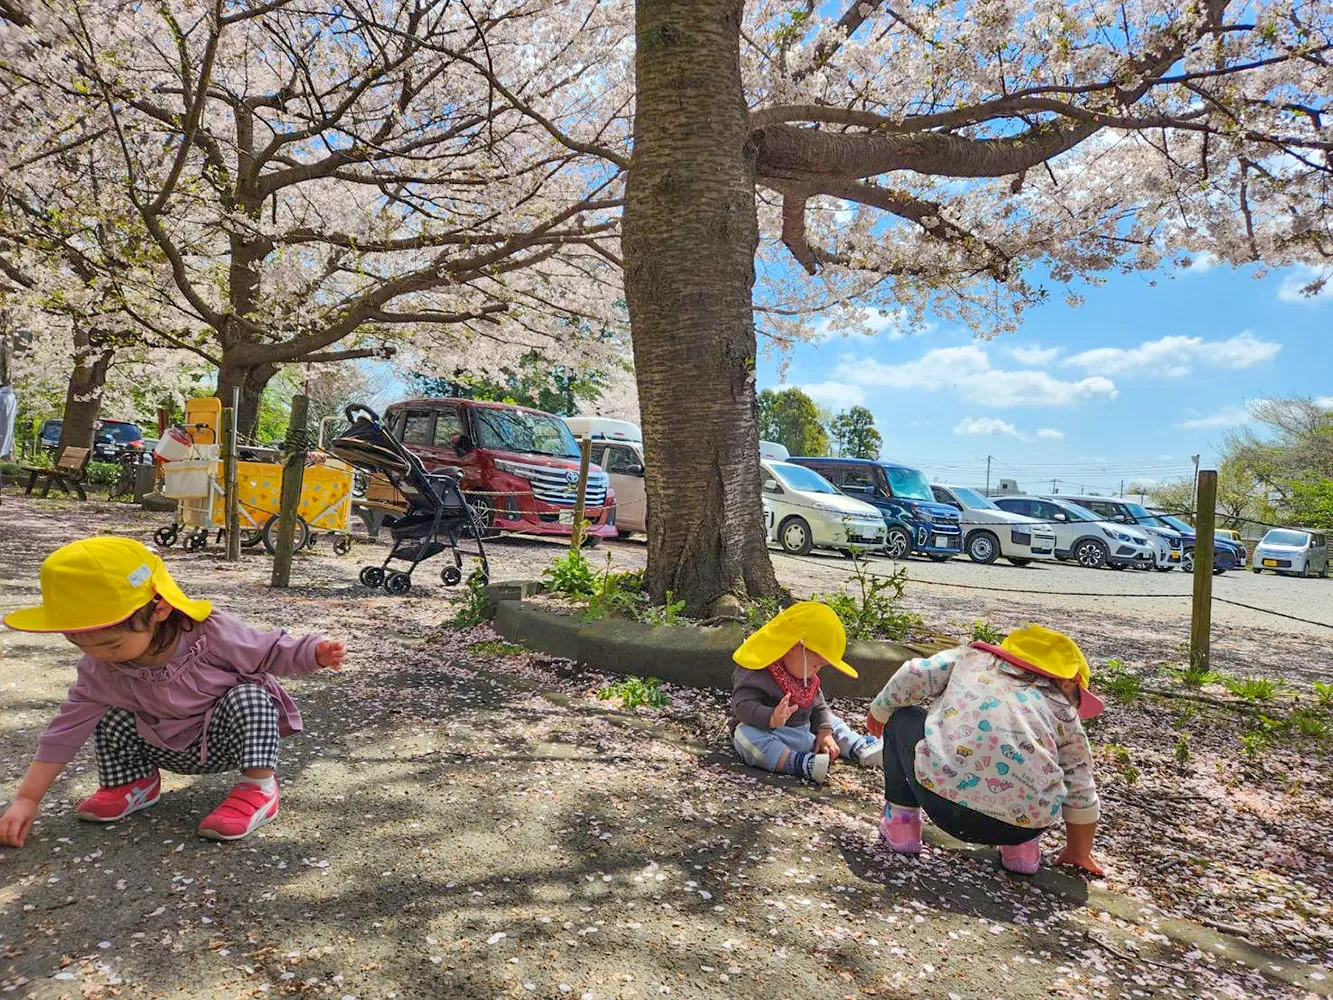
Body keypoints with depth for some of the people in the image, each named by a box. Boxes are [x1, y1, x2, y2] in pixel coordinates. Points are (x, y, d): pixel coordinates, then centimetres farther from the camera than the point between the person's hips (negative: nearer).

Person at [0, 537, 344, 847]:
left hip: (228, 742, -4)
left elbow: (271, 652, -18)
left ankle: (259, 787, -24)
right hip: (171, 751, 4)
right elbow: (67, 729, -9)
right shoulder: (100, 670, -16)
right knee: (111, 719, -11)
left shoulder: (213, 633, -30)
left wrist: (316, 653, -36)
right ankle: (136, 782, 12)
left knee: (249, 696, -33)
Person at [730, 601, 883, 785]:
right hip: (765, 729, -8)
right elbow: (743, 705, -32)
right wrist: (772, 718, -47)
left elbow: (819, 707, 11)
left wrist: (825, 733, -5)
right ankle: (800, 763, -50)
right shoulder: (756, 673, -24)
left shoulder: (807, 678, 5)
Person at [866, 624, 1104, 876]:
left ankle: (900, 823, 22)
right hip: (1024, 822, 3)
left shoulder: (972, 657, 22)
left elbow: (913, 675, 12)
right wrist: (1080, 853, 44)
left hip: (943, 792, -2)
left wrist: (879, 712, 31)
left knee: (903, 718, 27)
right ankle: (1022, 846, 21)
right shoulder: (1064, 713, 23)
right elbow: (1082, 794, 28)